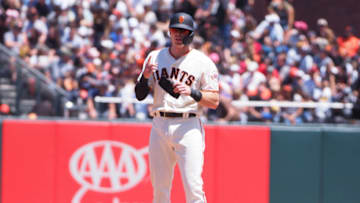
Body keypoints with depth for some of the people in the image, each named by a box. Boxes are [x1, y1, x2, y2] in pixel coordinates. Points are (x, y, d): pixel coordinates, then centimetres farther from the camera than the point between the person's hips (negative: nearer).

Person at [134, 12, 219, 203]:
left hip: (188, 126, -4)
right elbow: (140, 95, 10)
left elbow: (214, 101, -3)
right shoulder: (155, 57, 11)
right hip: (159, 124, 4)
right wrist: (145, 77, -9)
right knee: (159, 187, 7)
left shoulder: (203, 62, 1)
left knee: (193, 187, -12)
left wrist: (192, 92, -19)